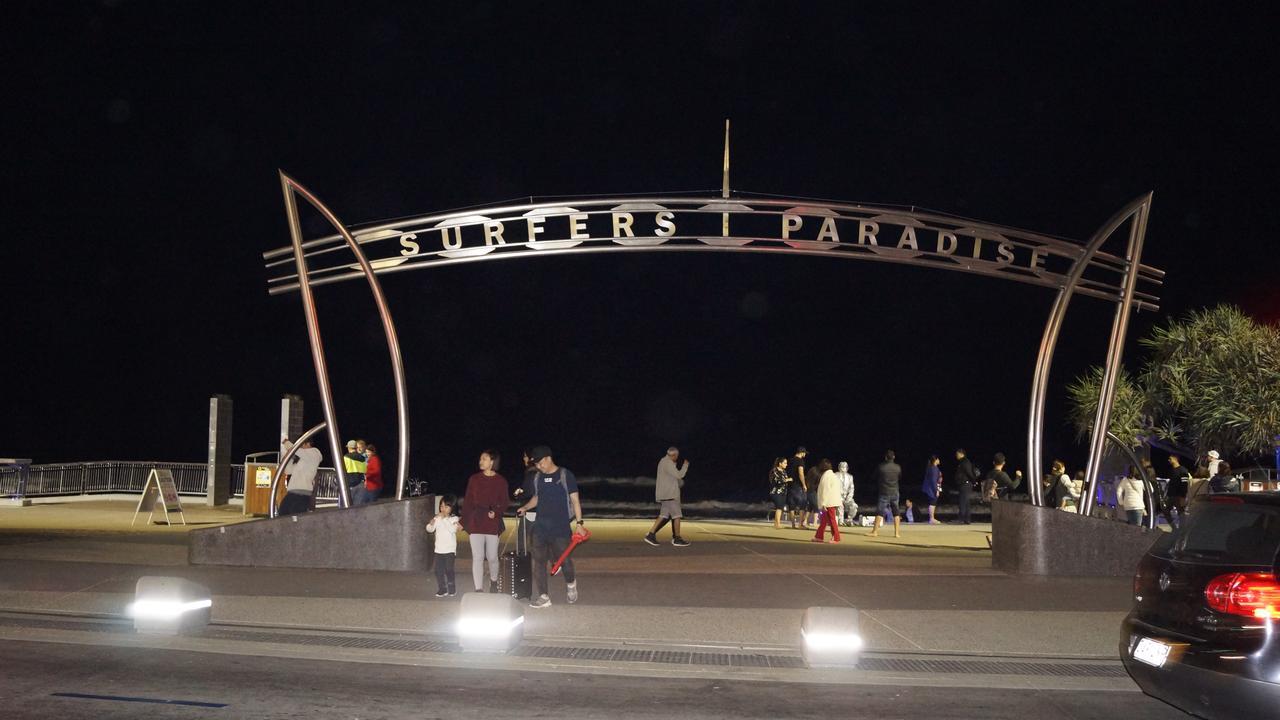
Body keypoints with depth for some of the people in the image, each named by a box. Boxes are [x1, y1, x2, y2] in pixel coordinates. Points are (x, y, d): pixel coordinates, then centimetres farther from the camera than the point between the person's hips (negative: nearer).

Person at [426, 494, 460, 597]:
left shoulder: (454, 518, -4)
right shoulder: (437, 518, 8)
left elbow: (453, 529, -21)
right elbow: (429, 529, 4)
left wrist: (444, 519, -23)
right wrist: (431, 523, -18)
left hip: (450, 549, -4)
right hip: (439, 549, 4)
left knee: (449, 569, -4)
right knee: (438, 570, 3)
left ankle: (452, 589, 8)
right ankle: (442, 590, 12)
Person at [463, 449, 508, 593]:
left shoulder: (501, 481, 0)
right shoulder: (474, 479, 5)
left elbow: (504, 503, 3)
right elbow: (467, 501, 7)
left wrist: (496, 512, -17)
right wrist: (464, 522, 3)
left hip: (492, 524, -1)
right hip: (475, 523, 1)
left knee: (492, 557, 7)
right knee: (477, 557, -2)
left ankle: (493, 581, 34)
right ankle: (479, 589, 2)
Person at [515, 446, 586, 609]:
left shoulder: (565, 475, -6)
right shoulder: (538, 478, 9)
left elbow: (574, 499, -5)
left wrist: (579, 522, -10)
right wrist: (525, 507, 4)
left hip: (561, 528, -5)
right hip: (540, 527, 5)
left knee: (564, 559, 0)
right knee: (539, 561, -1)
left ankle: (571, 583, 30)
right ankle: (542, 597, 4)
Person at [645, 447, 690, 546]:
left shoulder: (663, 461, 19)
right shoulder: (668, 463, -13)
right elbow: (679, 475, -17)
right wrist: (685, 465, -4)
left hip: (663, 495, 10)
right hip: (670, 494, -10)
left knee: (664, 516, 8)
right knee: (677, 515, -4)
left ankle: (651, 534, 2)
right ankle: (677, 539, -1)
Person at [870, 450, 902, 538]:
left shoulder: (881, 467, -10)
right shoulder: (898, 467, -3)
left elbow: (876, 479, 3)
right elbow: (900, 479, 13)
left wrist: (877, 488, 20)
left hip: (884, 492, -2)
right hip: (895, 492, 2)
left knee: (879, 512, 1)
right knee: (896, 512, 8)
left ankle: (875, 531, -1)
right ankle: (897, 532, 7)